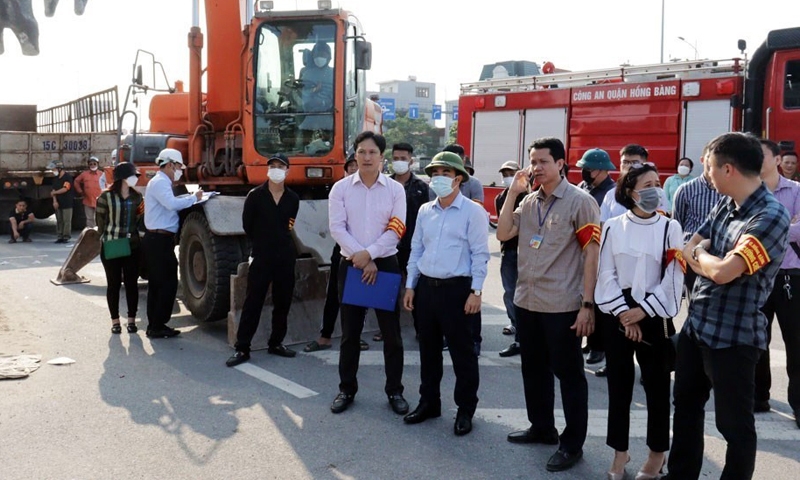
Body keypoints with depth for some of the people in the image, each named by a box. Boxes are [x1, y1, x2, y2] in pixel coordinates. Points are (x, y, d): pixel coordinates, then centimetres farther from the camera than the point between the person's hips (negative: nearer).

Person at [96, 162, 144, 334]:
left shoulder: (136, 196, 6)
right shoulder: (106, 196, -6)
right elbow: (100, 220, -1)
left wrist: (133, 234, -1)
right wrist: (107, 237, 2)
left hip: (133, 246, 3)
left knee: (131, 283, 6)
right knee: (114, 284, 6)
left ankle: (131, 320, 15)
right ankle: (115, 321, 15)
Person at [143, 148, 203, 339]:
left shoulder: (161, 182, 21)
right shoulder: (160, 182, -13)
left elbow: (170, 204, 15)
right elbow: (172, 204, -29)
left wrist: (191, 198, 7)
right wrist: (193, 198, -17)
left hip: (157, 239, 11)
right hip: (160, 240, -11)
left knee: (156, 284, 13)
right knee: (168, 283, -6)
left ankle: (154, 325, 20)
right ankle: (158, 327, 0)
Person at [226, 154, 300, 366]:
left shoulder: (293, 198, 4)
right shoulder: (255, 195, -4)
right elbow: (247, 225, 4)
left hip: (286, 256, 3)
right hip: (261, 256, -3)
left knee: (283, 302, 9)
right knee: (253, 302, -3)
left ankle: (276, 343, 22)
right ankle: (242, 348, 1)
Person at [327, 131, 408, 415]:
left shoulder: (395, 189, 1)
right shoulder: (341, 188, 2)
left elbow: (396, 231, -6)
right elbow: (337, 228, -6)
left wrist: (369, 254, -15)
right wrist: (360, 259, -14)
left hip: (386, 264, 0)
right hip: (351, 265, 0)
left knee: (391, 332, 6)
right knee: (350, 332, 9)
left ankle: (394, 391, 18)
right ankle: (347, 389, 22)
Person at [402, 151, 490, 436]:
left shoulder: (472, 212, -6)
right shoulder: (425, 211, 11)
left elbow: (480, 254, -8)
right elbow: (416, 250, 14)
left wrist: (476, 291, -13)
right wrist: (410, 286, 10)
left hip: (456, 288, -5)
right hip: (426, 287, 6)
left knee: (461, 351, 3)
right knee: (428, 348, 14)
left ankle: (466, 409, 16)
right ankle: (429, 402, 28)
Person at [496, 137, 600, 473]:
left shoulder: (580, 201, -8)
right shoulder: (529, 202, 9)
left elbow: (592, 254, -10)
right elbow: (503, 234, 3)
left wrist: (587, 305, -15)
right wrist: (513, 192, -3)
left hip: (563, 306, -6)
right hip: (527, 302, 7)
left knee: (568, 373, 5)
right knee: (533, 368, 17)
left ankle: (573, 443, 17)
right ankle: (541, 427, 34)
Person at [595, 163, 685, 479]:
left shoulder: (670, 227, -1)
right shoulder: (613, 227, 2)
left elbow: (674, 277, -6)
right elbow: (606, 274, -1)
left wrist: (643, 311, -12)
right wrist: (623, 314, -10)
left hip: (654, 316, -1)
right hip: (617, 314, 1)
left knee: (657, 385, 7)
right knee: (619, 384, 9)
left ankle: (658, 451, 24)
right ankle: (620, 450, 23)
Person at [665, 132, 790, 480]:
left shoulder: (770, 216, -21)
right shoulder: (724, 205, 5)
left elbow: (723, 272, -28)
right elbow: (688, 251, 8)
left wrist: (700, 255, -8)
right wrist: (712, 263, -12)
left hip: (733, 336, -9)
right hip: (696, 325, 9)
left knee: (734, 424, 8)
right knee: (685, 405, 21)